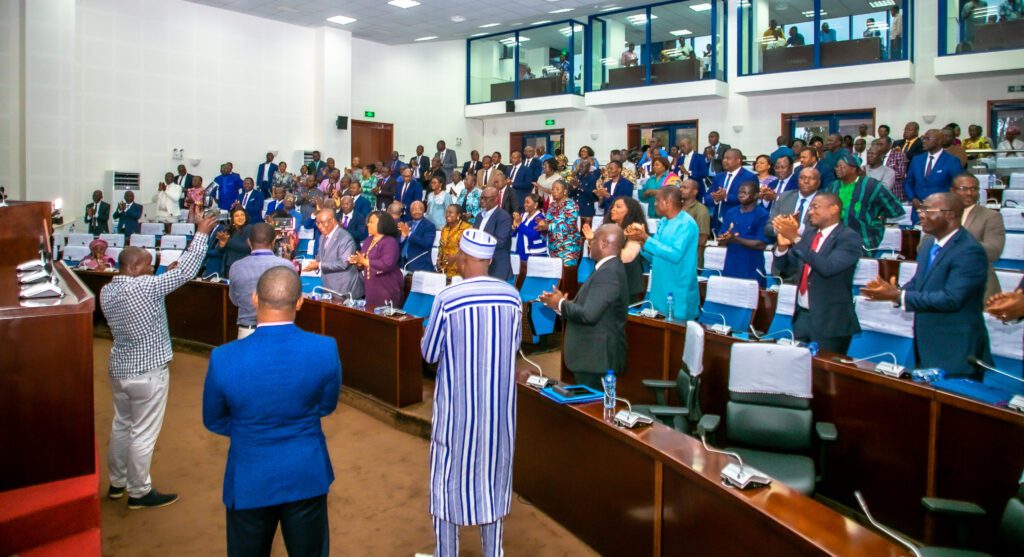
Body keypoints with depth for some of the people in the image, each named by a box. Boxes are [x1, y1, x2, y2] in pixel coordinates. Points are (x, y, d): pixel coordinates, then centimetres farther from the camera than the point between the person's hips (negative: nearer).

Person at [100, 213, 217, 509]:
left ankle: (117, 482, 35)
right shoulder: (145, 286, -21)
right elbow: (185, 271, -20)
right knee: (143, 433, 4)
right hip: (147, 372, -8)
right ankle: (139, 492, 16)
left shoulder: (106, 291, 2)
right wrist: (201, 234, -12)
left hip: (119, 368, 8)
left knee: (121, 425, 21)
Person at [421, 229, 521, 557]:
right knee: (493, 476, 16)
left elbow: (429, 354, -5)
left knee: (449, 478, 12)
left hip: (457, 404, -3)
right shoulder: (512, 296, -5)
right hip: (500, 403, 4)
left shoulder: (447, 299, -16)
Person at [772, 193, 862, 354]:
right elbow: (784, 271, 12)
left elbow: (828, 268, -26)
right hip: (802, 316, 6)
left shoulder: (849, 238, -9)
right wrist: (783, 245, -7)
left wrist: (796, 239, -27)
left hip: (830, 320, -6)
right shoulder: (808, 236, 11)